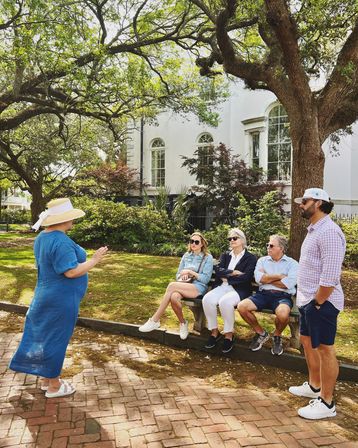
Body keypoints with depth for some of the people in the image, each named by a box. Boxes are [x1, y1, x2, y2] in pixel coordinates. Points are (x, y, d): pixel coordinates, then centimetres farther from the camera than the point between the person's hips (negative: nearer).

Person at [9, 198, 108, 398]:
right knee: (56, 340, 4)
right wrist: (95, 260, -18)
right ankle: (54, 386, 19)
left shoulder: (43, 237, 5)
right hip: (61, 299, -9)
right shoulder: (61, 242, -26)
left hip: (47, 296, 9)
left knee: (45, 336, 18)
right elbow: (71, 271, -28)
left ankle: (47, 378, 33)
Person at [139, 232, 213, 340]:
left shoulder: (208, 258, 3)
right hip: (184, 286, 4)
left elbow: (206, 279, -4)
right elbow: (178, 274, 18)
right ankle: (182, 323, -6)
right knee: (174, 297, -34)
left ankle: (155, 320, -25)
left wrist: (190, 272, -11)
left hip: (199, 288, -4)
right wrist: (182, 277, -6)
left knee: (172, 285, -31)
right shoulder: (186, 256, 17)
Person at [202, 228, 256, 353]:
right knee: (207, 299, -27)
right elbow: (218, 270, 2)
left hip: (239, 290, -4)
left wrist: (227, 277, -6)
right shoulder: (225, 255, 20)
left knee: (225, 302, -36)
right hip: (222, 287, 4)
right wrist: (233, 272, -10)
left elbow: (246, 278, -10)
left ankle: (229, 334, -16)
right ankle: (214, 331, -10)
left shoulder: (251, 258, 5)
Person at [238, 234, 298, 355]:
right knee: (242, 307, -22)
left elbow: (288, 284, -13)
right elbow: (258, 278, -4)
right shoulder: (262, 260, 14)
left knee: (282, 314, -37)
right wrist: (280, 276, -5)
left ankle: (277, 336, 1)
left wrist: (267, 279, -2)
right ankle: (261, 333, 5)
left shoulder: (292, 263, 4)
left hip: (282, 296, -3)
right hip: (263, 294, 3)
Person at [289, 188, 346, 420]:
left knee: (324, 349, 0)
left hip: (322, 302, -10)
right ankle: (314, 386, 38)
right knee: (308, 341, 20)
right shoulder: (314, 229, 14)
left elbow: (330, 275, -24)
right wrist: (307, 300, 15)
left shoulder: (329, 231, -19)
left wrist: (317, 303, -18)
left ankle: (327, 403, 13)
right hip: (308, 300, 10)